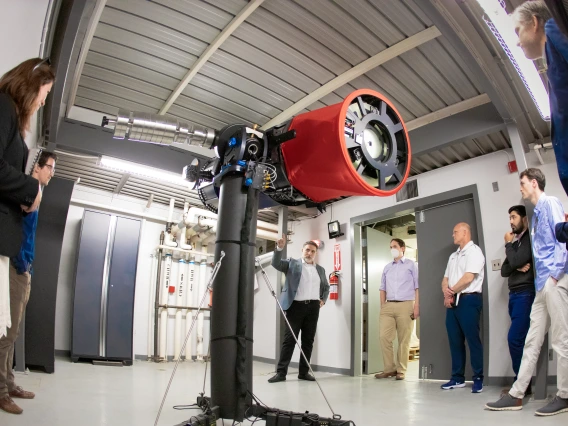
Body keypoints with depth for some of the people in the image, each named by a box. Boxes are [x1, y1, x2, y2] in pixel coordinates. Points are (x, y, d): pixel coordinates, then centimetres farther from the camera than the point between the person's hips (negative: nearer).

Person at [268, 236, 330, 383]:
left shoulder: (320, 269, 18)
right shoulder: (292, 263, 6)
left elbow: (326, 287, 27)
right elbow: (276, 263, -8)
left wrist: (323, 299, 10)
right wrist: (279, 248, -23)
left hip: (313, 307, 4)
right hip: (296, 305, -4)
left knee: (308, 340, 6)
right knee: (289, 339, -4)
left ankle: (304, 372, 14)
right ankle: (281, 372, -1)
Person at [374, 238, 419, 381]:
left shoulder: (411, 265, 6)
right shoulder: (387, 267, 18)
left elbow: (417, 287, 1)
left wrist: (416, 306, -9)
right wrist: (382, 306, 8)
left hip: (405, 305, -4)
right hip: (388, 306, 4)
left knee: (404, 340, 0)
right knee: (384, 337, -4)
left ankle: (401, 370, 9)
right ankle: (389, 368, 7)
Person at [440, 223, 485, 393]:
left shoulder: (474, 251, -5)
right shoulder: (453, 256, 21)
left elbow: (468, 277, -15)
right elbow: (445, 279, 19)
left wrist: (451, 291, -3)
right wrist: (446, 291, -4)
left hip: (469, 300, -8)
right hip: (453, 301, 8)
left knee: (472, 339, -4)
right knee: (455, 340, 8)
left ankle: (478, 378, 4)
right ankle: (457, 378, 14)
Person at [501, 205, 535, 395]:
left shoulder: (530, 239, -6)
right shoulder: (516, 243, 19)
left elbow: (516, 262, -18)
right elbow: (504, 270, 14)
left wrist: (508, 244, -1)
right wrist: (517, 268, -7)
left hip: (526, 294, -8)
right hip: (514, 295, 9)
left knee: (515, 338, -13)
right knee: (520, 340, 9)